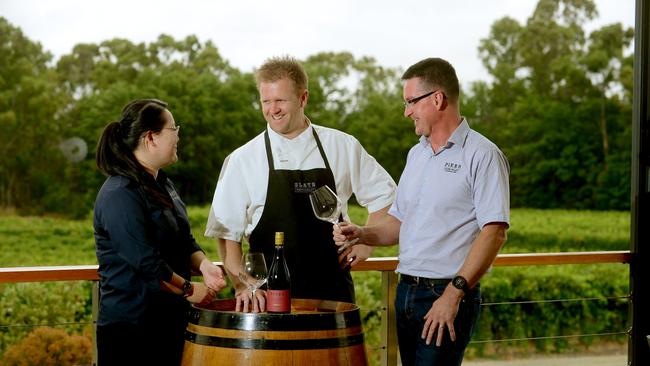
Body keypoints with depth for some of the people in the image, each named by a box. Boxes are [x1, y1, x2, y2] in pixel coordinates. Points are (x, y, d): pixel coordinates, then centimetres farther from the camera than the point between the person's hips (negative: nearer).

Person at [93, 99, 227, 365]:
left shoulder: (162, 184, 13)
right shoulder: (120, 195, -17)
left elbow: (184, 241, 15)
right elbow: (146, 262, -21)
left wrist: (204, 265, -5)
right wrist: (188, 290, -11)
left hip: (170, 319, 9)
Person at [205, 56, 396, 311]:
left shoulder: (343, 147, 5)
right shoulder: (242, 160, 1)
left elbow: (383, 194, 18)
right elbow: (227, 233, 0)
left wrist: (366, 242, 6)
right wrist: (242, 286, -11)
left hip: (332, 290, 1)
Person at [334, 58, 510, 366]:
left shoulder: (481, 155, -9)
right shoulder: (416, 154, 16)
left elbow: (494, 232, -16)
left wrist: (453, 294, -22)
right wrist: (362, 234, 2)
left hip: (450, 295, -8)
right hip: (406, 293, 8)